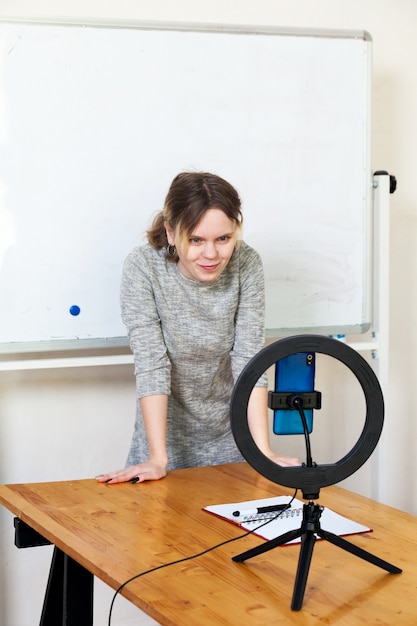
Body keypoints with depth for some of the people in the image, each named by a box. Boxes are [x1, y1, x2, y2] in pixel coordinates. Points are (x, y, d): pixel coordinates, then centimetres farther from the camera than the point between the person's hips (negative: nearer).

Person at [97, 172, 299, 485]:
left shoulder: (246, 264, -14)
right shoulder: (143, 267, -21)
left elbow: (249, 358, -16)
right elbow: (151, 364, -23)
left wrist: (263, 451, -22)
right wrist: (157, 459, -28)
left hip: (230, 438, 2)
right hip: (168, 433, -2)